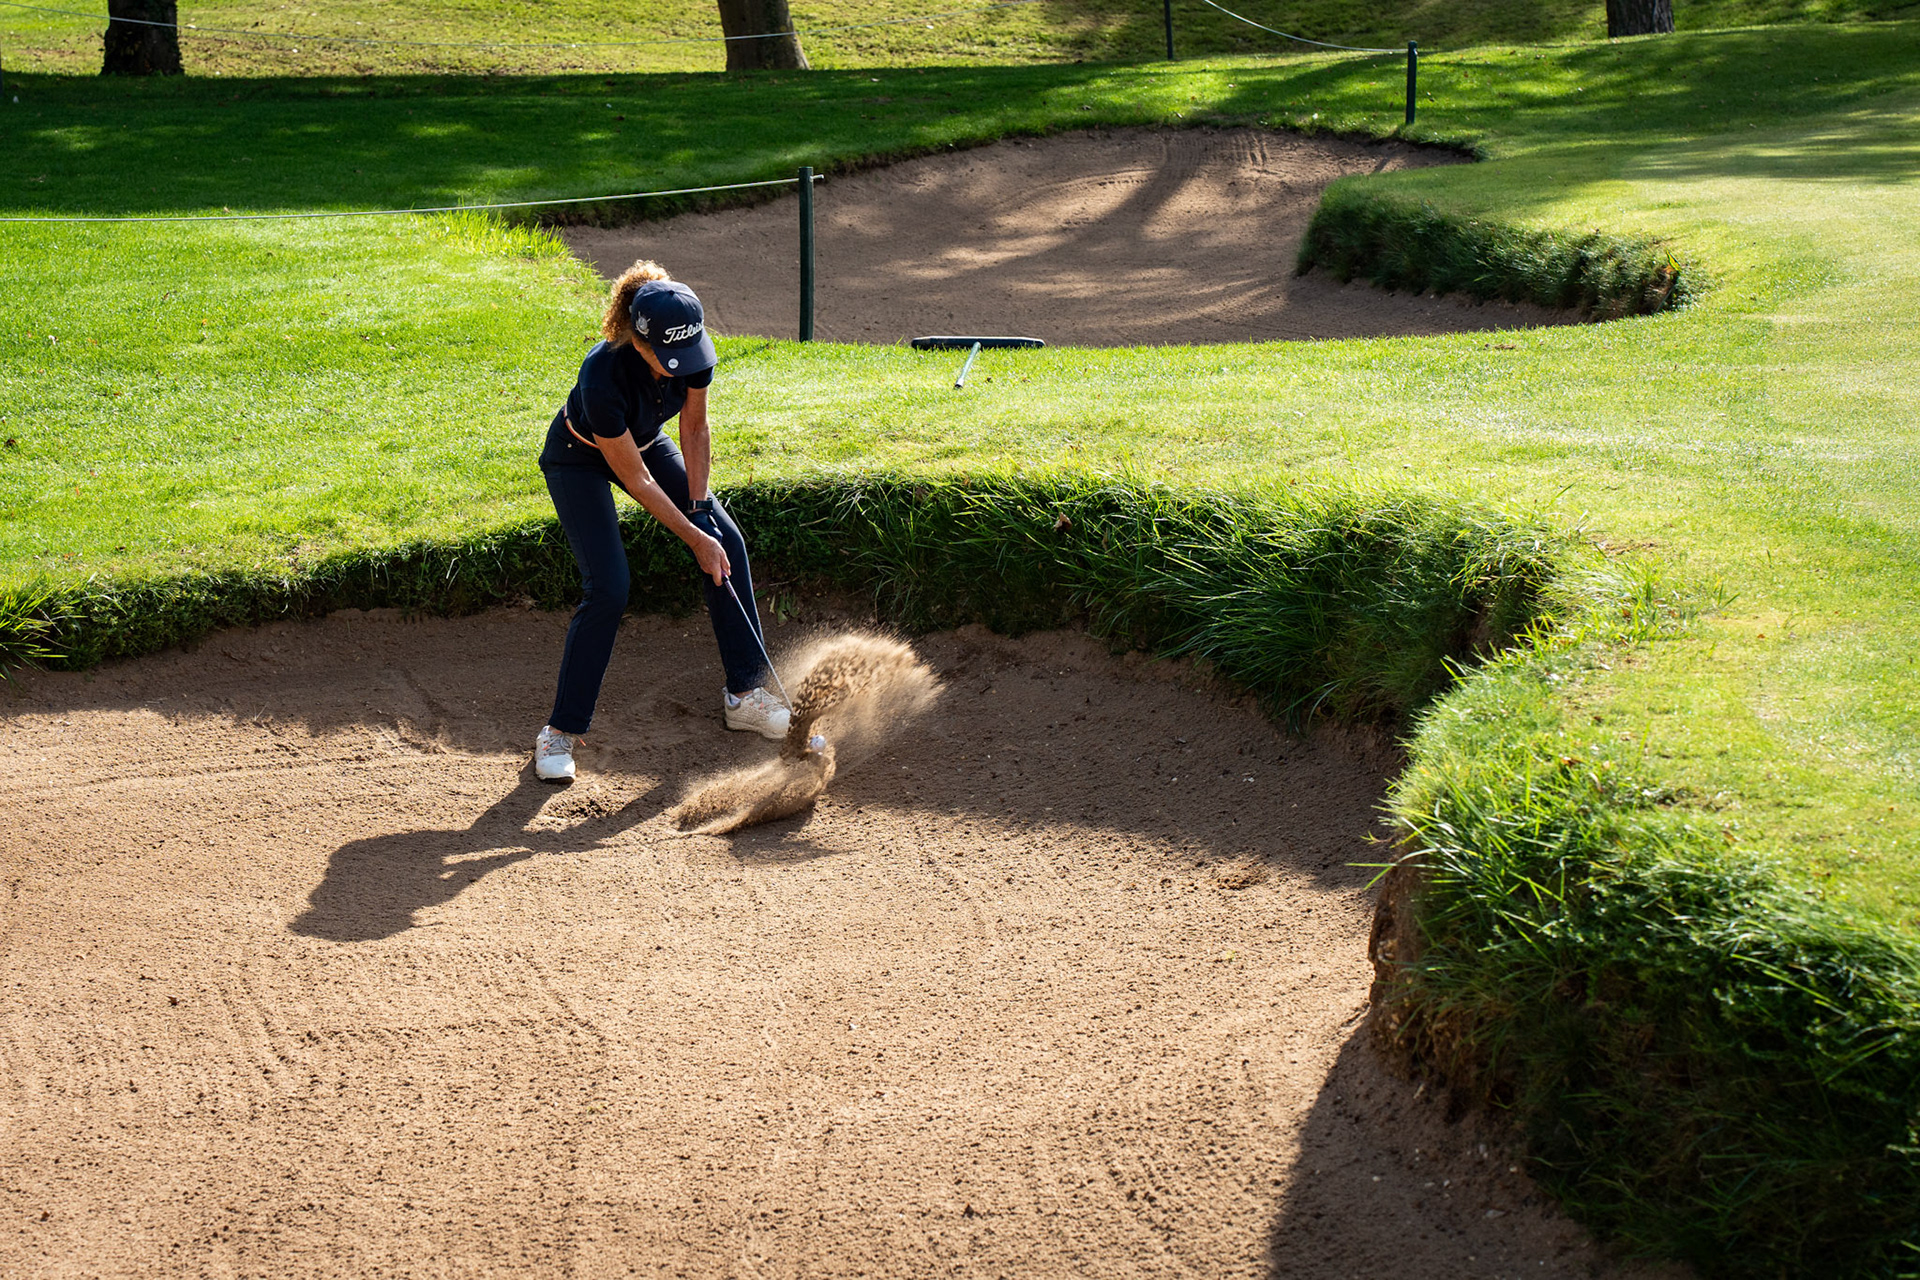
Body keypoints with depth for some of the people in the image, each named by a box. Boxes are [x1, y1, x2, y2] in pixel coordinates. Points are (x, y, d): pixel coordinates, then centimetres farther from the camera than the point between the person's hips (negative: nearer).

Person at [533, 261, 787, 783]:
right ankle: (562, 730, -5)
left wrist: (700, 508, -12)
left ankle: (743, 695, 8)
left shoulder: (693, 349, -26)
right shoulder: (603, 377, -41)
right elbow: (635, 479, -30)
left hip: (644, 442, 6)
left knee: (729, 542, -4)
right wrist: (694, 538, -25)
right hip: (579, 460, -6)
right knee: (608, 588, -19)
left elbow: (695, 430, -7)